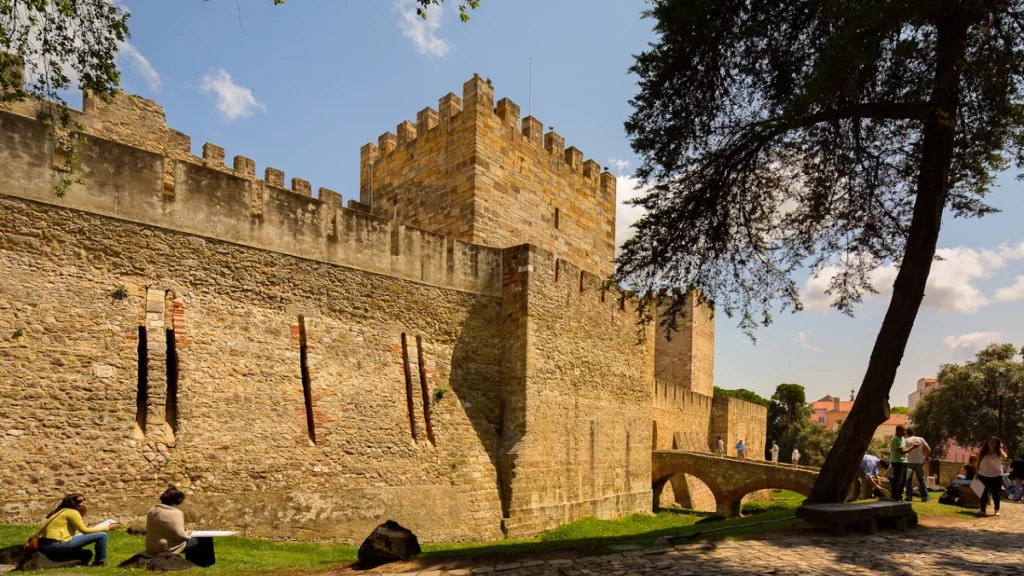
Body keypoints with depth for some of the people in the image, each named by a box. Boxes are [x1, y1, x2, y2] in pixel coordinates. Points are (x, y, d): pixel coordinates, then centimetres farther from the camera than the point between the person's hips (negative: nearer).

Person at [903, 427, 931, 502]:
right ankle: (924, 496, 9)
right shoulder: (920, 439, 4)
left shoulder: (906, 441, -3)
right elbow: (928, 450, 0)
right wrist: (925, 458, 9)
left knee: (908, 479, 3)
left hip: (909, 462, -2)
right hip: (919, 462, 2)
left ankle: (909, 496, -2)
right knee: (921, 479, 10)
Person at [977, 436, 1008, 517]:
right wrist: (977, 473, 3)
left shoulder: (998, 453, -7)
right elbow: (978, 463, 6)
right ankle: (982, 509, 13)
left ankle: (997, 510, 21)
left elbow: (1004, 457, -30)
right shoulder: (982, 452, 0)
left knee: (995, 493, 7)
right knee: (983, 493, 7)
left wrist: (1000, 448, -19)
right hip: (983, 475, 2)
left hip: (996, 476, -2)